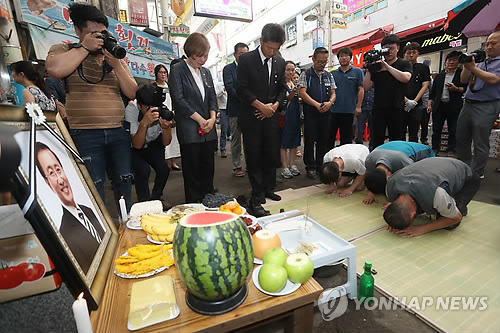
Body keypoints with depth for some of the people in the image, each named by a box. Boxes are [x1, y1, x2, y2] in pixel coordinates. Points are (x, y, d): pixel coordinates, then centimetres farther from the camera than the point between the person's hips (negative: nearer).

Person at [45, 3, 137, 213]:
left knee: (124, 183, 10)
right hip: (85, 135, -3)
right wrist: (84, 47, -7)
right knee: (94, 189, 0)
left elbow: (132, 93, 7)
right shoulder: (63, 50, 7)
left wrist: (116, 64, -4)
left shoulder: (115, 57, 16)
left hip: (118, 132, 4)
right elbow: (55, 70, -17)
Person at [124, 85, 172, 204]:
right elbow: (137, 145, -35)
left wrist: (166, 127, -40)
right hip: (132, 148, -3)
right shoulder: (131, 110, -31)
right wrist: (144, 123, -50)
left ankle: (155, 198, 14)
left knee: (164, 169, -14)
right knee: (143, 169, -25)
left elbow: (166, 143, -20)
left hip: (152, 144, 3)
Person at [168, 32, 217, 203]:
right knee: (192, 171, 0)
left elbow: (212, 97, 15)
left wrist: (212, 118, -3)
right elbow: (179, 99, -9)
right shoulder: (177, 70, -1)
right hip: (189, 130, -5)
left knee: (208, 169, 10)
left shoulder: (206, 72, 17)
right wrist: (200, 120, -10)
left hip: (208, 131, 6)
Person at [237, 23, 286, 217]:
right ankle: (256, 199, 10)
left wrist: (274, 105, -4)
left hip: (271, 116, 5)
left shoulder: (280, 61, 10)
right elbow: (242, 89, -9)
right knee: (254, 158, 0)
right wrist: (261, 106, -12)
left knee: (272, 156, 9)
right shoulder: (246, 59, -4)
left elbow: (282, 88, 14)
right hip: (251, 117, -4)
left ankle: (268, 189, 28)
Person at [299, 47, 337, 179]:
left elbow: (333, 93, 13)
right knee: (310, 140, -1)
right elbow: (302, 93, -9)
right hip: (310, 113, -4)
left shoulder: (329, 75, 15)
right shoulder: (306, 74, 1)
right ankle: (310, 167, 10)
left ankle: (321, 166, 21)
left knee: (324, 140, 8)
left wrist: (330, 102, -10)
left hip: (326, 113, 5)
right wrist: (317, 104, -17)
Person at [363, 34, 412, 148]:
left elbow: (405, 78, -15)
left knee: (396, 142, 6)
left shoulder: (404, 64, 8)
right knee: (377, 142, 0)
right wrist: (369, 70, -6)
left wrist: (387, 67, -15)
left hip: (397, 109, -1)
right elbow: (366, 87, 5)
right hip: (378, 109, 1)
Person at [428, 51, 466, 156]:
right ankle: (435, 149, 17)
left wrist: (456, 89, -17)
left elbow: (467, 88, 0)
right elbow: (432, 91, 13)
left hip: (454, 107, -2)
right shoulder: (439, 76, 13)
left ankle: (451, 150, 13)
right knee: (436, 129, 6)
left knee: (453, 130, 3)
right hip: (439, 106, 3)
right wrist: (429, 104, 7)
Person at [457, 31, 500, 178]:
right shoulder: (481, 61, 18)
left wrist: (473, 68, -17)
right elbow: (463, 80, 12)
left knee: (480, 144, -2)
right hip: (468, 104, 7)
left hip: (486, 107, -7)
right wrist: (467, 67, -4)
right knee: (461, 138, 11)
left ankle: (477, 174, 8)